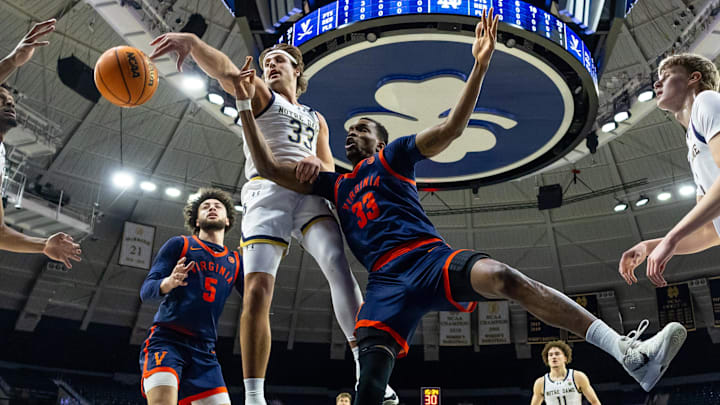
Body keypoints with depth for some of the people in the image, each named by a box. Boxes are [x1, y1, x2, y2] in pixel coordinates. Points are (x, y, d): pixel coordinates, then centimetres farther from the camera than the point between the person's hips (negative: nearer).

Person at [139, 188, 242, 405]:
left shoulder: (235, 261, 16)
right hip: (166, 339, -4)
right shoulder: (179, 244, 7)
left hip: (204, 349, 4)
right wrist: (168, 283, -23)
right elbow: (146, 291, 0)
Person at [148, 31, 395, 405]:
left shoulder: (316, 119, 31)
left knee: (339, 267, -19)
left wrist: (316, 165, -7)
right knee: (257, 287, -16)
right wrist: (191, 41, -23)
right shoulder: (260, 96, 20)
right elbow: (227, 72, -2)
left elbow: (330, 171, 19)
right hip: (266, 192, -3)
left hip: (309, 191, 3)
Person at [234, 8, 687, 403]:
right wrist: (246, 105, 20)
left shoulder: (393, 156, 18)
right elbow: (270, 168, 24)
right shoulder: (336, 185, 28)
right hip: (386, 281, 3)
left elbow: (451, 128, 4)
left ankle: (629, 352, -34)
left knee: (504, 278, -30)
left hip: (430, 257, -3)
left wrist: (479, 66, -9)